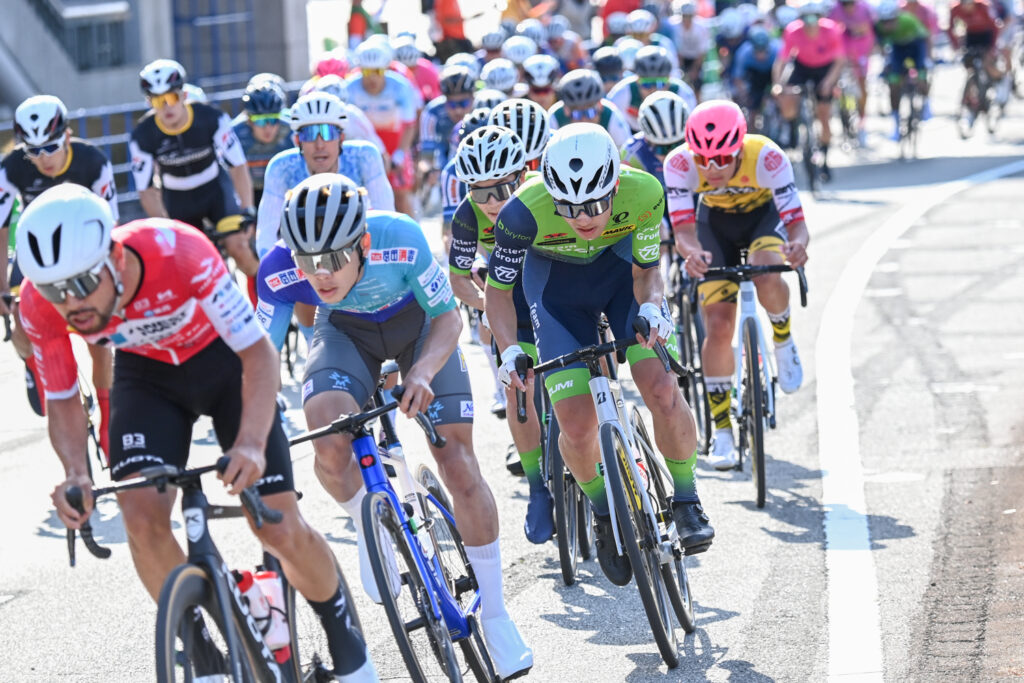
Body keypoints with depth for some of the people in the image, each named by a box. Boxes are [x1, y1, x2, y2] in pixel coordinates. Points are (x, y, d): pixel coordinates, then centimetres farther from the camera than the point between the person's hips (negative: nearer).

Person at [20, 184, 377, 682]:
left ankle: (342, 631, 23)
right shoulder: (40, 305, -28)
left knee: (281, 530, -7)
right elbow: (62, 400, -12)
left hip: (224, 358, -2)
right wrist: (76, 473, -32)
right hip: (147, 375, 2)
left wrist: (252, 443, -49)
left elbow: (259, 352, -33)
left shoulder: (177, 253, -38)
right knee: (142, 518, -21)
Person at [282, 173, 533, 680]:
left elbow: (447, 317, -22)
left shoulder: (401, 241, -36)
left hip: (416, 323, -1)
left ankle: (494, 614, 9)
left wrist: (422, 372, -39)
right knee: (328, 442, -29)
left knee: (459, 466, -7)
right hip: (346, 330, 1)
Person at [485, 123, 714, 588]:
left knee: (662, 390, -19)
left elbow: (646, 270, -15)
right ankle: (605, 513, 17)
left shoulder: (644, 194, -32)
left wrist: (651, 309, -36)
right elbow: (498, 288, -19)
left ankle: (687, 502, 5)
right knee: (577, 424, -12)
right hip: (556, 284, -1)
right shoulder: (525, 212, -35)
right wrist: (510, 350, -35)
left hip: (621, 267, 1)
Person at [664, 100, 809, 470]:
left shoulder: (766, 157, -36)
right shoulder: (680, 163, -32)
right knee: (718, 326, -9)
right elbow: (683, 230, -36)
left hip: (764, 215, -1)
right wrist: (692, 253, -59)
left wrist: (797, 244, -61)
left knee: (767, 279, -34)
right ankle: (721, 431, 3)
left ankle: (783, 341, -1)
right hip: (715, 222, 1)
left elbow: (796, 221, -38)